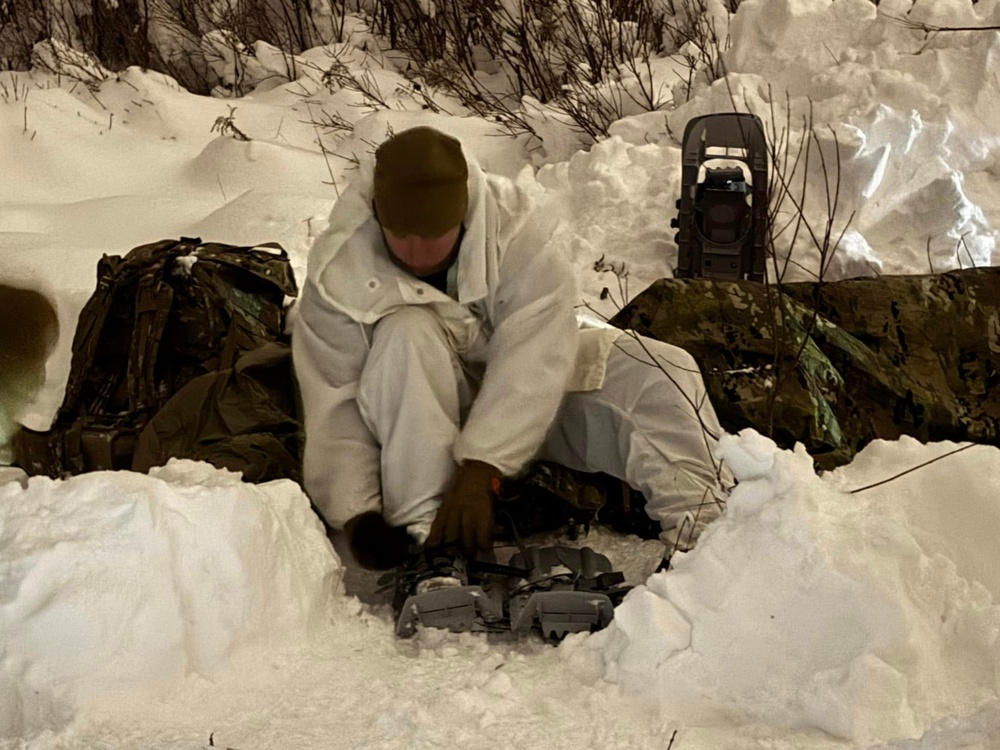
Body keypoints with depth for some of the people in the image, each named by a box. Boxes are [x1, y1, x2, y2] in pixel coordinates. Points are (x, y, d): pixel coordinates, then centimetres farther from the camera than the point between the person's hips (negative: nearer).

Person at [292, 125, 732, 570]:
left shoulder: (516, 234, -25)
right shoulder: (338, 272, -22)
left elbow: (533, 363, -34)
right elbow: (334, 406, -21)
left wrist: (479, 472, -44)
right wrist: (356, 512, -32)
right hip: (415, 416, -1)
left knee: (661, 373, -20)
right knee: (406, 334, -35)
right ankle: (426, 532, -37)